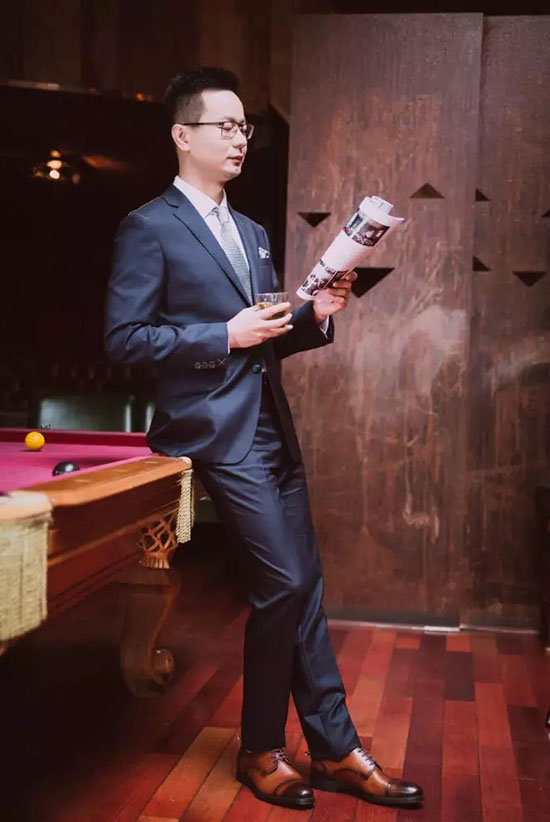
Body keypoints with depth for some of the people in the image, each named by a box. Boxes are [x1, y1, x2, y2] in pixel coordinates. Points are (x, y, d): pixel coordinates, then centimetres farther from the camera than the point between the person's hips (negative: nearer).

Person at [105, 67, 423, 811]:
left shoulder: (253, 233, 20)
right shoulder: (149, 228, -4)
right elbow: (124, 338, -11)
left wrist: (316, 317, 3)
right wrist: (224, 337, -16)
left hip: (273, 428, 8)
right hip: (220, 432, -8)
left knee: (303, 585, 9)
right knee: (284, 584, -8)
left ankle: (336, 750, 21)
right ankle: (260, 752, 14)